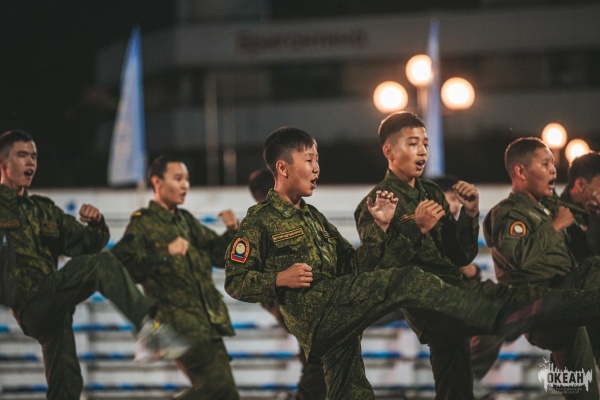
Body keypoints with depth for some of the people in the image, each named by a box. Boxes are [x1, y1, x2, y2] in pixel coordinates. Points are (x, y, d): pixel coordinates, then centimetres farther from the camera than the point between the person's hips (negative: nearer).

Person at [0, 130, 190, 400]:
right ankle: (149, 325, -35)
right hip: (30, 301, -7)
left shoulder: (44, 210, 24)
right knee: (101, 264, -25)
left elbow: (87, 245, 17)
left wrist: (95, 225, -3)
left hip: (52, 306, 7)